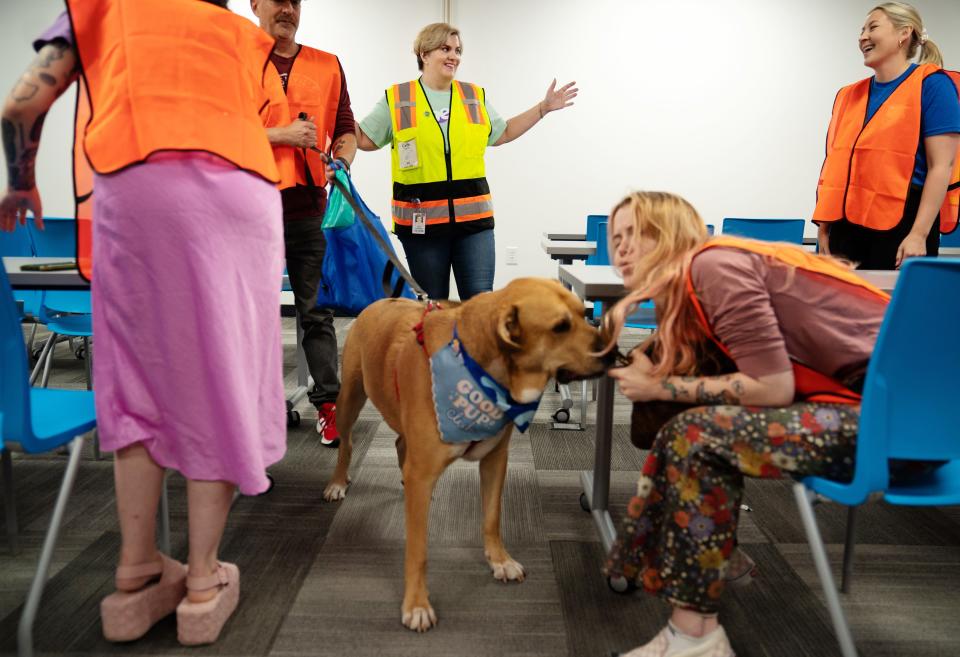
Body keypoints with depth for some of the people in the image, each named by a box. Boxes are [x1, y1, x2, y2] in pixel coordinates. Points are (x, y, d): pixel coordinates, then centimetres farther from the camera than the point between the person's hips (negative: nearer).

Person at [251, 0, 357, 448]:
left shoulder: (327, 66, 11)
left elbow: (345, 129, 13)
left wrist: (342, 162, -7)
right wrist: (281, 135, -13)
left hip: (310, 209, 2)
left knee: (317, 312, 4)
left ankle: (328, 404, 9)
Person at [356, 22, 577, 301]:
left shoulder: (475, 96, 13)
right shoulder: (397, 99, 5)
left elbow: (502, 134, 23)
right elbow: (365, 139, 8)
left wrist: (544, 108, 19)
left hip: (473, 216, 2)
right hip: (421, 220, -2)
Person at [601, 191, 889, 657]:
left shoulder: (714, 265, -15)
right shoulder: (688, 290, 12)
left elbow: (772, 388, -20)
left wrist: (658, 387, -11)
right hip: (859, 401, 9)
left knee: (700, 434, -17)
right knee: (683, 427, 6)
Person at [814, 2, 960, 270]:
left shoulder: (931, 84, -1)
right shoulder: (849, 95, 16)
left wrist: (919, 235, -16)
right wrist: (824, 228, 7)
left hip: (900, 227, -5)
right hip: (845, 227, 5)